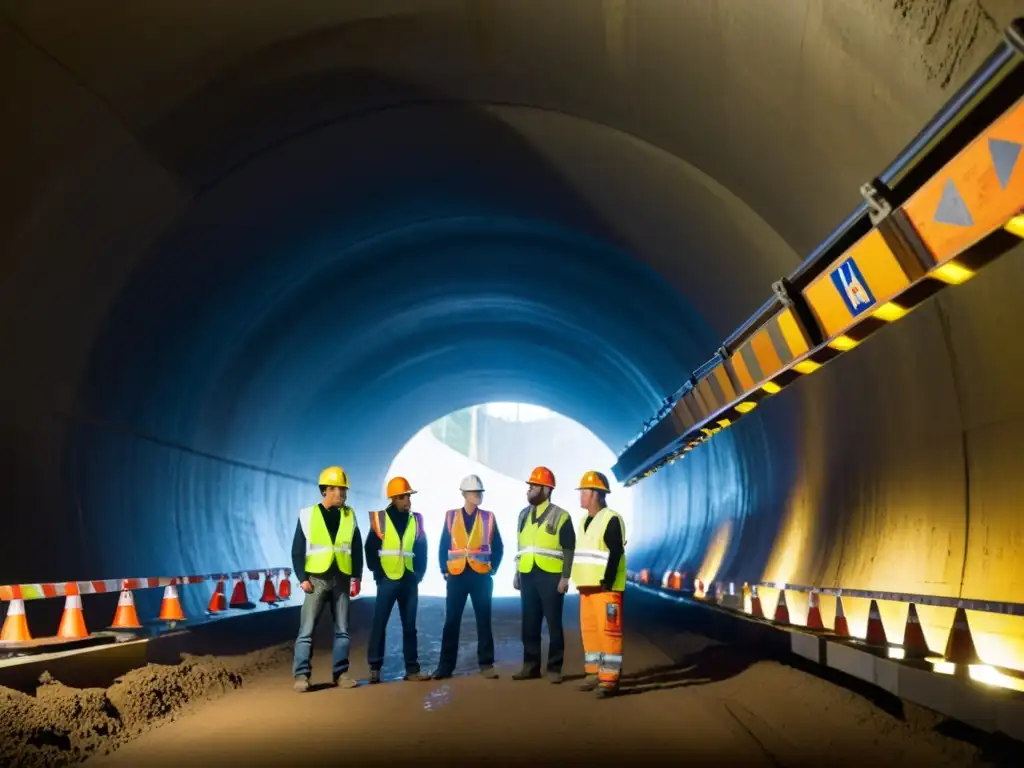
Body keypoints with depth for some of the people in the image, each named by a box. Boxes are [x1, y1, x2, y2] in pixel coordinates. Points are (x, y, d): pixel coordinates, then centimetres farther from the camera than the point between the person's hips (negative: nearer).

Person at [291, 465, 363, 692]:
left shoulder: (349, 515, 8)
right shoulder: (308, 515, -1)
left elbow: (356, 548, 10)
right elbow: (297, 550, -1)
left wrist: (357, 576, 3)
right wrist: (303, 578, -8)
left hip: (341, 579, 3)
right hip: (317, 579, -3)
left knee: (342, 629, 6)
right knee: (307, 629, -5)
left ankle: (340, 673, 13)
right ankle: (301, 675, -3)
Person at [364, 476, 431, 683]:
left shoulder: (416, 520, 7)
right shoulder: (380, 519, -2)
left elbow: (422, 550, 11)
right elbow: (371, 549, -3)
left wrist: (419, 574, 3)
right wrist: (378, 573, -8)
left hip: (409, 581, 3)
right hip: (387, 580, -3)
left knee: (410, 626, 8)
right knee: (379, 625, -2)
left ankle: (412, 669, 12)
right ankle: (375, 668, 5)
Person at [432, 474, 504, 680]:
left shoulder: (488, 517, 3)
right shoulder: (451, 516, 3)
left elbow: (498, 547, 7)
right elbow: (443, 547, 5)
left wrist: (492, 569, 0)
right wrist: (444, 571, 0)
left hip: (481, 576, 0)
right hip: (456, 576, 0)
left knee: (484, 621, 4)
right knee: (451, 622, 2)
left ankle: (486, 664, 10)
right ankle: (446, 666, 8)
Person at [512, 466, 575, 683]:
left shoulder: (560, 516, -5)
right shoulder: (524, 515, 13)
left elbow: (569, 550, -7)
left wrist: (565, 577, -13)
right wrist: (517, 574, 13)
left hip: (551, 577, -5)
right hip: (527, 576, 6)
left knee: (553, 624, 1)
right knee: (529, 624, 9)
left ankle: (554, 668, 7)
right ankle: (531, 666, 17)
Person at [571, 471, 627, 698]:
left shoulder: (611, 519, -11)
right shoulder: (586, 520, 17)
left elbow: (615, 554, -17)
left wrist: (607, 583, -22)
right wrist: (581, 583, 18)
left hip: (605, 587, -9)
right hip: (587, 587, 9)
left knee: (608, 631, -9)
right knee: (589, 630, 11)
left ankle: (610, 678, -6)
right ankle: (595, 673, 19)